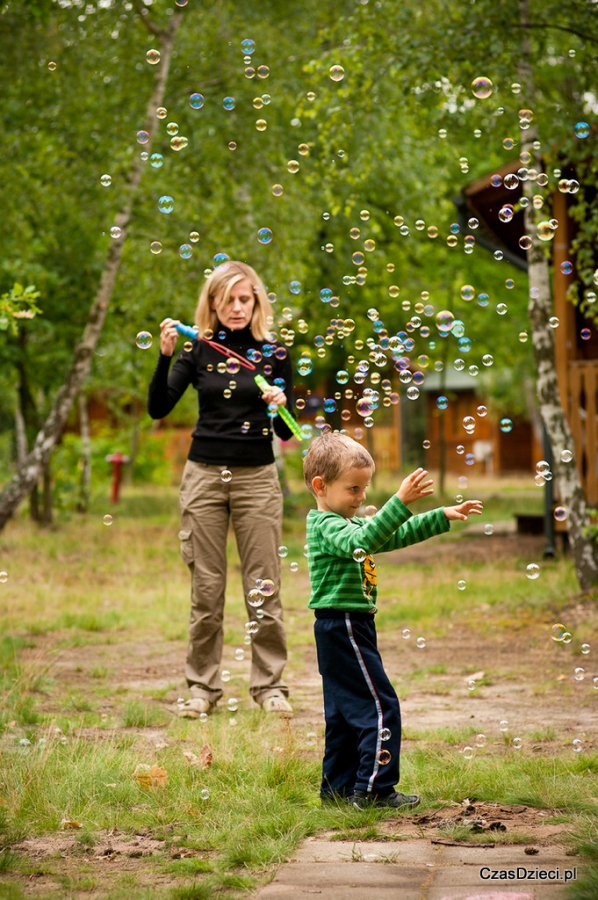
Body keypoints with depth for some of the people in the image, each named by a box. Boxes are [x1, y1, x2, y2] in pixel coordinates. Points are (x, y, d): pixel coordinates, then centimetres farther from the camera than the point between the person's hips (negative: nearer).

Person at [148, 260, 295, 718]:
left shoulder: (274, 355, 4)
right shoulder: (198, 351, 5)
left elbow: (286, 432, 4)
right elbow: (158, 408, -5)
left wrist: (280, 406, -17)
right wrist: (165, 355, -17)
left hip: (257, 477, 0)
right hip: (204, 474, 1)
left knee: (264, 588, -1)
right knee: (206, 588, 3)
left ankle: (270, 686, 8)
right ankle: (203, 686, 11)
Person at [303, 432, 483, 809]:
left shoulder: (348, 522, 16)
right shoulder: (326, 526, -15)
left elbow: (394, 537, 22)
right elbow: (364, 541, -35)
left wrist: (443, 517, 16)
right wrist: (400, 502, -42)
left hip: (347, 628, 11)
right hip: (343, 626, -11)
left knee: (346, 710, 14)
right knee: (380, 706, -9)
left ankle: (338, 785, 21)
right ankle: (373, 788, -9)